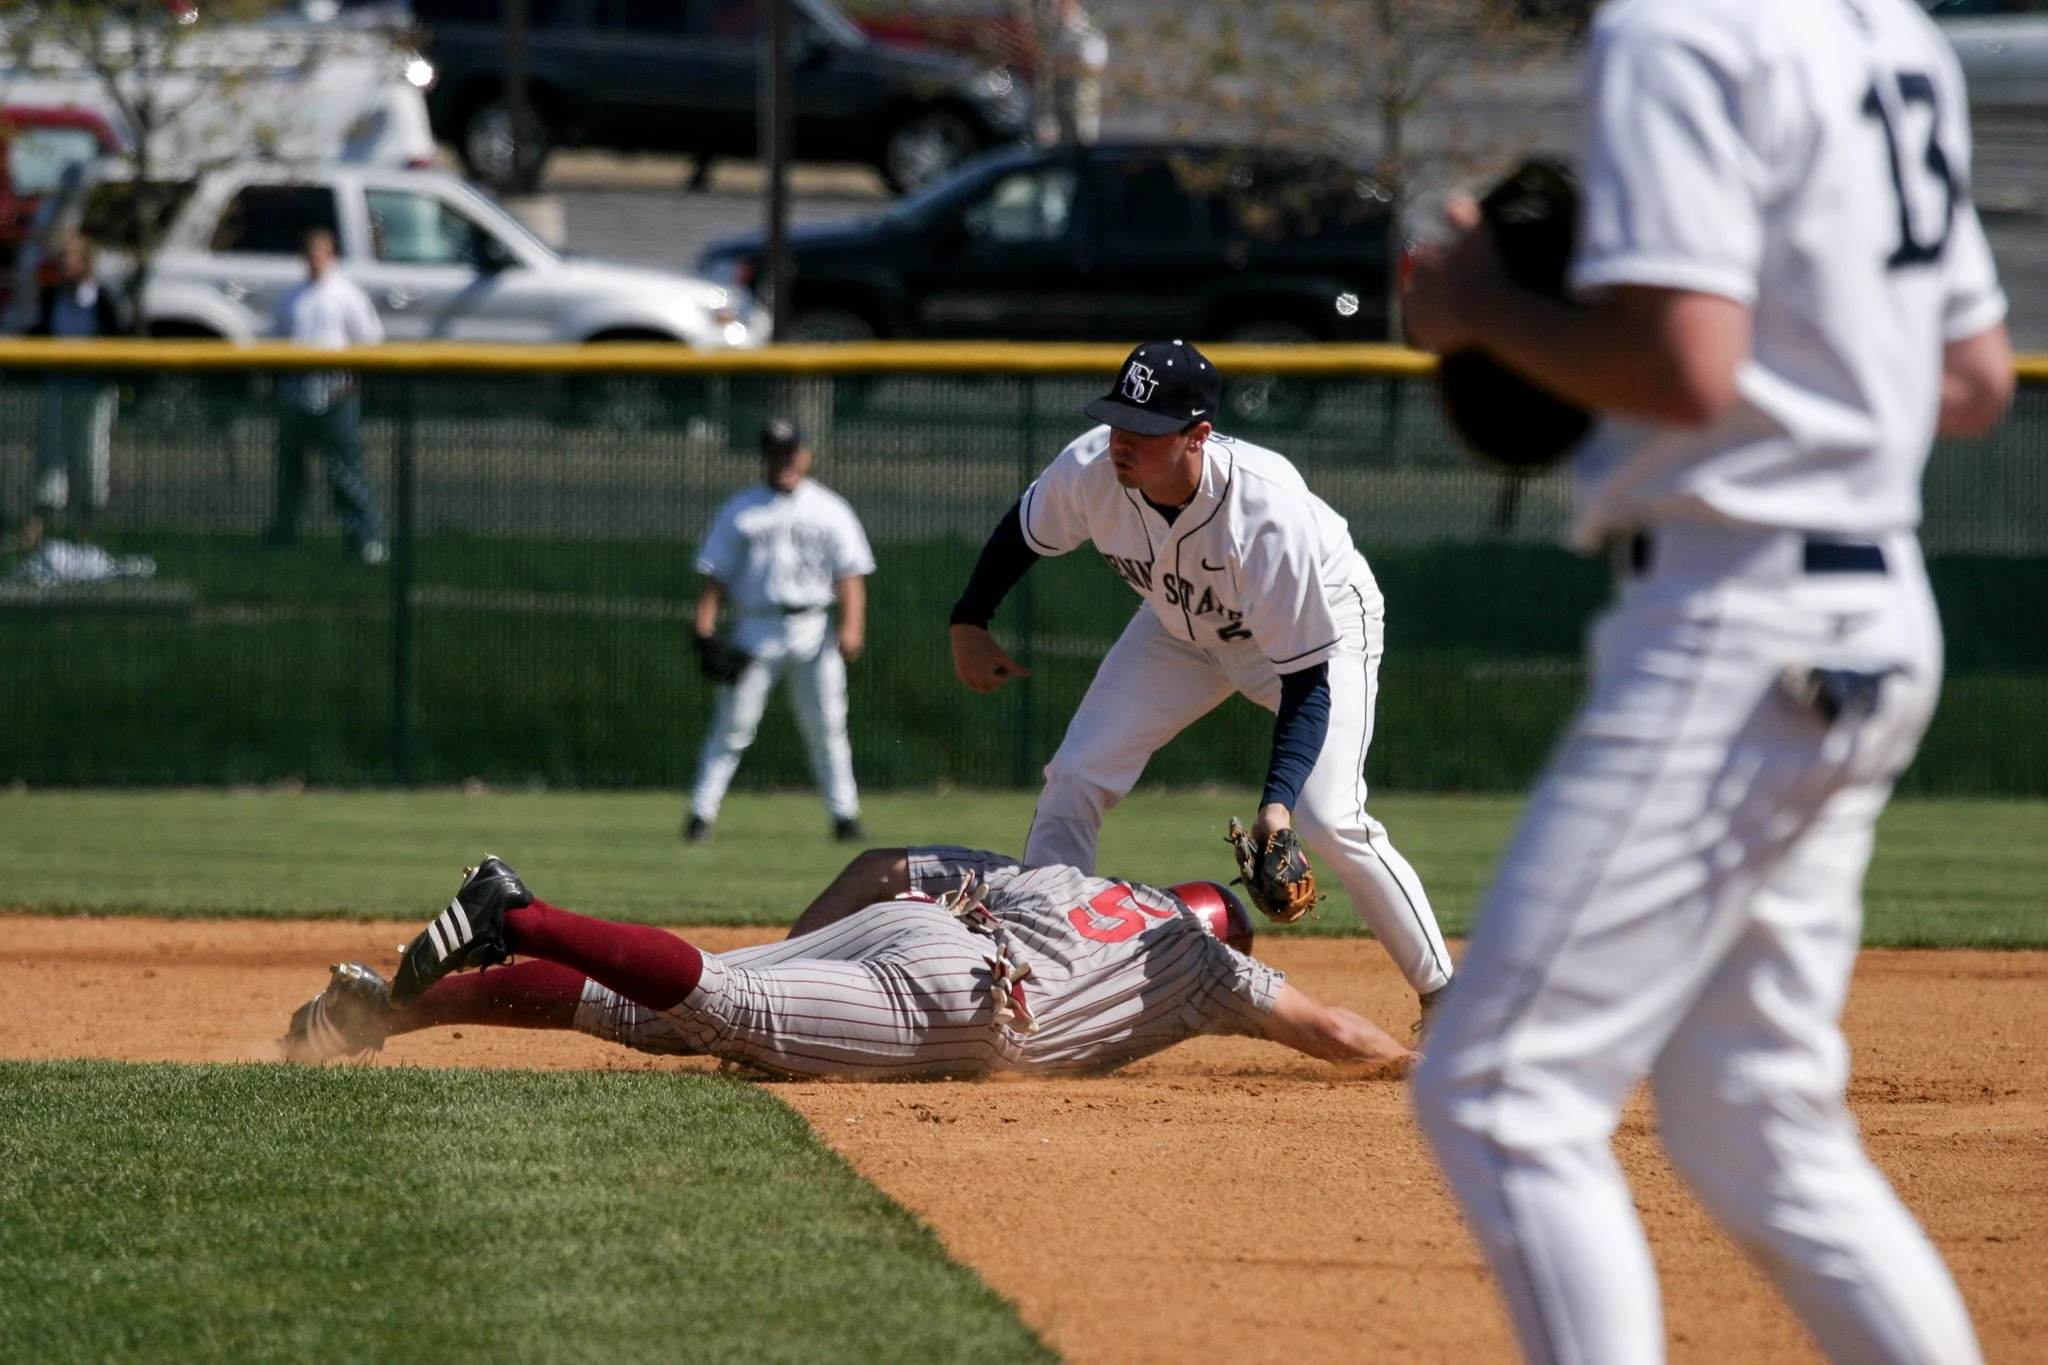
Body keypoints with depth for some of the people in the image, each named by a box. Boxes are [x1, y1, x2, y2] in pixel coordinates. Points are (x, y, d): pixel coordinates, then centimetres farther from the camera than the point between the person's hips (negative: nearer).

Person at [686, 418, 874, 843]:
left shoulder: (829, 510, 8)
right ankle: (701, 814, -2)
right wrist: (705, 631, -7)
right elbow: (715, 575, 5)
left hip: (813, 631, 1)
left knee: (826, 727, 1)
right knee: (732, 727, -4)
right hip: (757, 629, -1)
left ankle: (845, 815, 8)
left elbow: (850, 573, 2)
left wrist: (852, 626, -12)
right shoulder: (739, 512, 6)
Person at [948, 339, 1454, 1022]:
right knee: (1074, 778, -5)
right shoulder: (1090, 469, -29)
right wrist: (969, 624, 1)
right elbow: (1024, 532, -2)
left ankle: (1441, 993, -4)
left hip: (1322, 632, -5)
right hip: (1183, 627, 5)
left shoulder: (1268, 512, -43)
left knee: (1329, 821, -20)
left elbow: (1307, 679, -38)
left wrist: (1278, 799, -47)